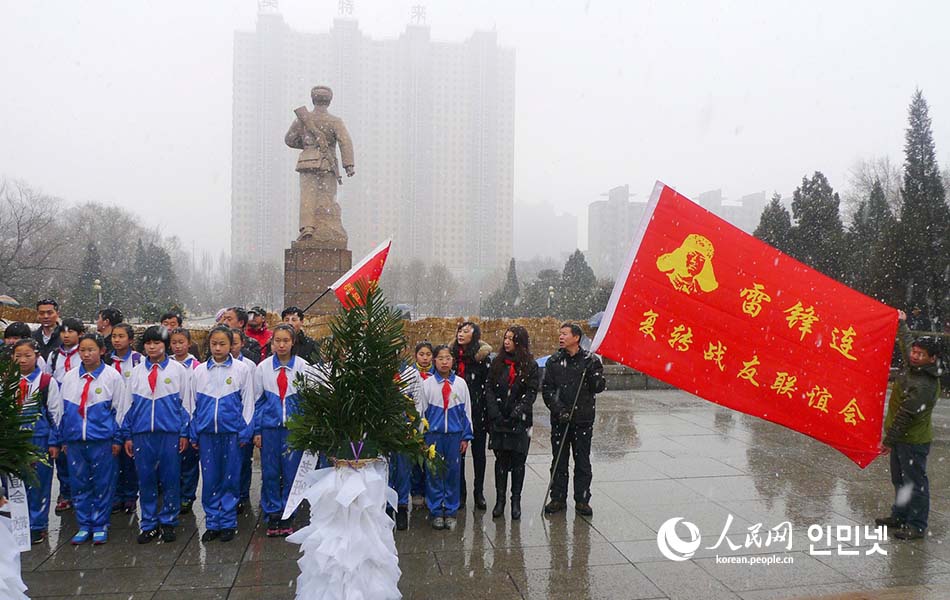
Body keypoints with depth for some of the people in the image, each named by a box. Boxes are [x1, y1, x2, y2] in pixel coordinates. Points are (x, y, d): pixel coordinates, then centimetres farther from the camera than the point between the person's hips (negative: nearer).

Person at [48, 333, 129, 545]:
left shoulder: (112, 376, -4)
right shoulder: (69, 377, 7)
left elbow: (121, 409, -1)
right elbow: (60, 410, 12)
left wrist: (117, 438, -5)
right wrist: (56, 440, 10)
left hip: (102, 440, -3)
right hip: (74, 440, 4)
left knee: (102, 484, 4)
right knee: (79, 484, 10)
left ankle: (100, 526, 17)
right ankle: (84, 526, 22)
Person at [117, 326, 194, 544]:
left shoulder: (179, 370, 2)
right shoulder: (136, 372, 9)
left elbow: (186, 402, 3)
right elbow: (127, 404, 12)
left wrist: (184, 433, -2)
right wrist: (126, 435, 8)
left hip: (170, 432, -2)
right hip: (142, 433, 2)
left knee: (170, 479, 2)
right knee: (145, 480, 6)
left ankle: (168, 522, 16)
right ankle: (148, 524, 18)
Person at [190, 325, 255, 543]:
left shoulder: (242, 369, 0)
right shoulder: (200, 371, 7)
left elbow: (248, 402, 1)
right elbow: (194, 403, 12)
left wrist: (245, 432, -4)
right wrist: (193, 434, 7)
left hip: (232, 431, -2)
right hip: (206, 432, 2)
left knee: (230, 478, 4)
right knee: (209, 479, 6)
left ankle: (228, 523, 16)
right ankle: (212, 523, 19)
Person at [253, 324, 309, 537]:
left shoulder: (302, 366, -2)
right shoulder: (263, 367, 2)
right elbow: (257, 401, 7)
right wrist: (256, 430, 3)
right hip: (270, 426, 1)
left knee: (291, 472, 3)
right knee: (269, 472, 5)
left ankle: (287, 516, 17)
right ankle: (272, 515, 19)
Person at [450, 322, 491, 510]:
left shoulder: (482, 358, -5)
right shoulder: (451, 355, 4)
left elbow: (488, 386, -4)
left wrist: (487, 411, -9)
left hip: (477, 412, -2)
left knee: (479, 453, 8)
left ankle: (479, 492, 21)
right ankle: (460, 492, 20)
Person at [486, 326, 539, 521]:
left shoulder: (530, 366, 1)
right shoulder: (497, 363, 7)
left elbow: (531, 392, -3)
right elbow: (489, 389, 3)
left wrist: (519, 410, -16)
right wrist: (494, 413, -8)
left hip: (520, 421, -2)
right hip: (499, 420, 2)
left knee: (518, 461, 4)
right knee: (501, 459, 5)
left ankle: (516, 501, 13)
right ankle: (500, 500, 14)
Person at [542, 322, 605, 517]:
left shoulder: (590, 360, -2)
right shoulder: (554, 361, 4)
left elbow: (599, 387, -3)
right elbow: (546, 389, 1)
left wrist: (594, 372, -22)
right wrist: (558, 409, -11)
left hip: (583, 420, -2)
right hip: (559, 420, 2)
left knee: (582, 461, 7)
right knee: (559, 461, 9)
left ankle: (582, 500, 18)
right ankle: (558, 499, 20)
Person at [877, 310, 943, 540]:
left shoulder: (924, 386, -25)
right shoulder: (913, 367, 2)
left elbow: (905, 415, -23)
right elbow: (906, 343, 23)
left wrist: (888, 440, -18)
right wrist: (902, 324, 34)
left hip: (913, 441, -10)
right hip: (902, 437, 10)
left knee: (915, 483, -1)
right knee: (900, 480, 19)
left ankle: (917, 526, 7)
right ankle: (900, 516, 32)